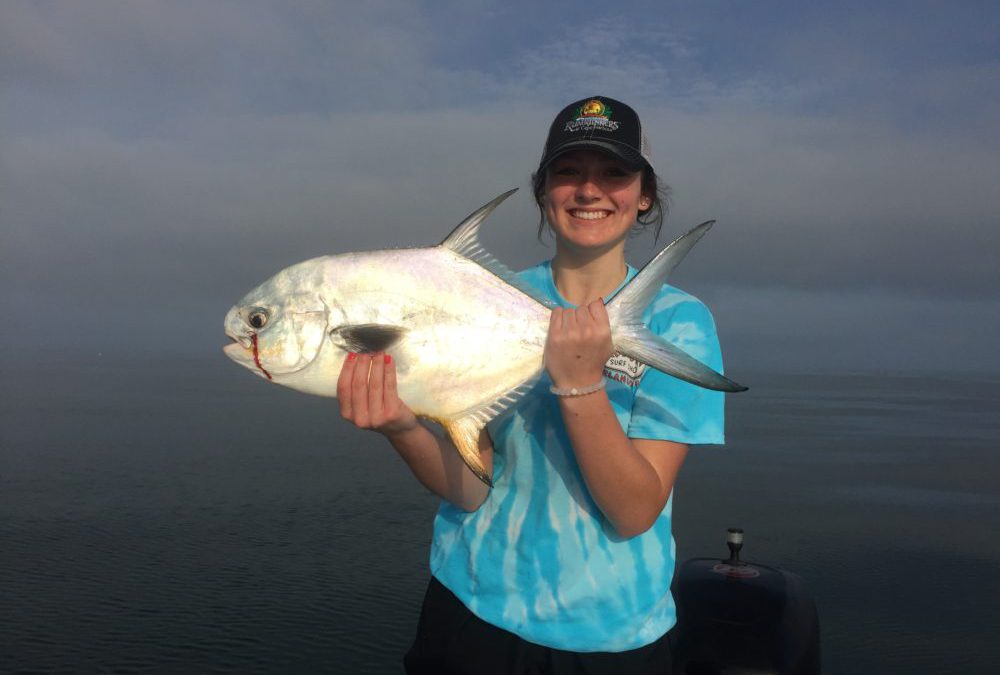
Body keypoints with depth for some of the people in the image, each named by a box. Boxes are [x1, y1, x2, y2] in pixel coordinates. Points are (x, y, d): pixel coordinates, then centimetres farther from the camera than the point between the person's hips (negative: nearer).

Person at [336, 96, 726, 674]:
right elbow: (469, 489, -11)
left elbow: (635, 512, -17)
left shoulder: (678, 320, -10)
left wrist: (579, 384, -29)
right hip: (474, 610, 1)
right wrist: (403, 425, -29)